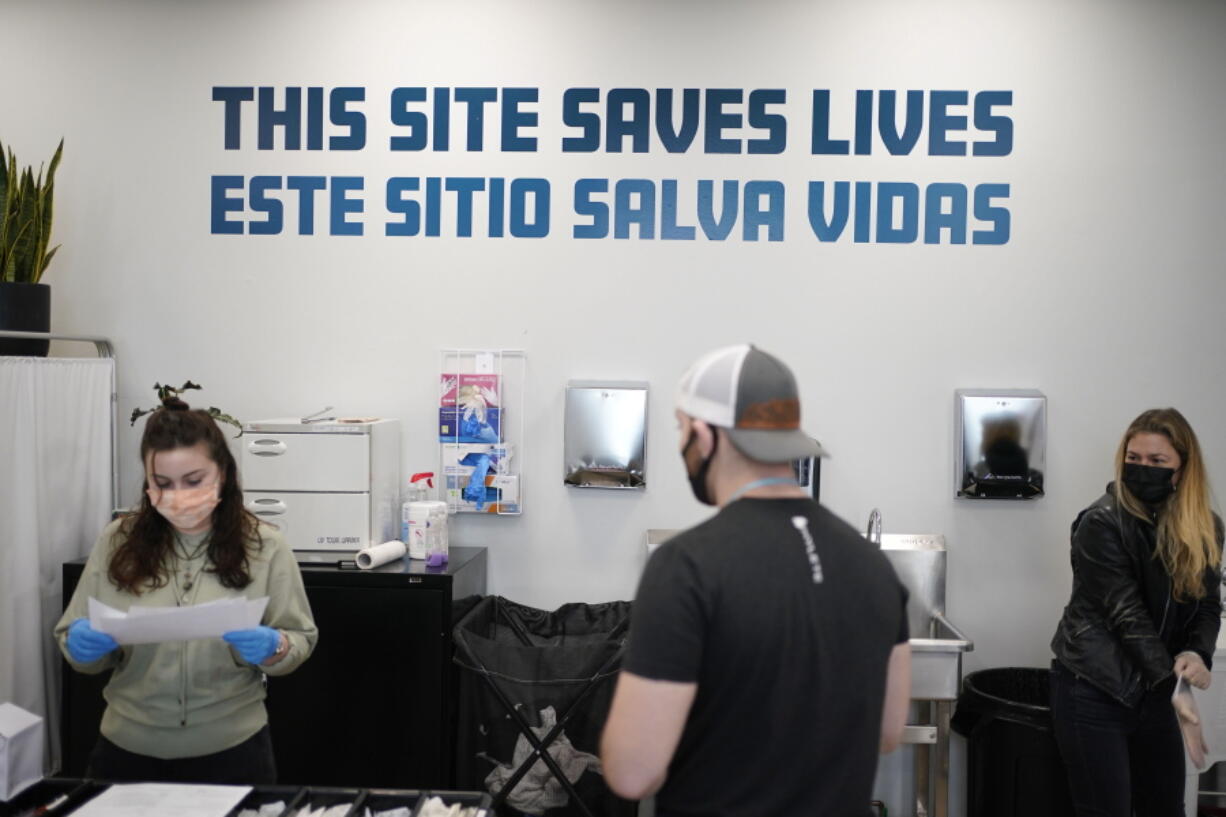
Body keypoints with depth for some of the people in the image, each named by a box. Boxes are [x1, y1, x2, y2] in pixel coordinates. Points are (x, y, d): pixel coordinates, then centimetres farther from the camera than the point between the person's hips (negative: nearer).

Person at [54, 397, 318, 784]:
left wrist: (273, 648, -24)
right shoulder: (117, 541, -2)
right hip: (128, 751, 2)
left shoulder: (265, 546, -7)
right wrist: (81, 645, -18)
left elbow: (301, 640, -3)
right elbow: (72, 637, 3)